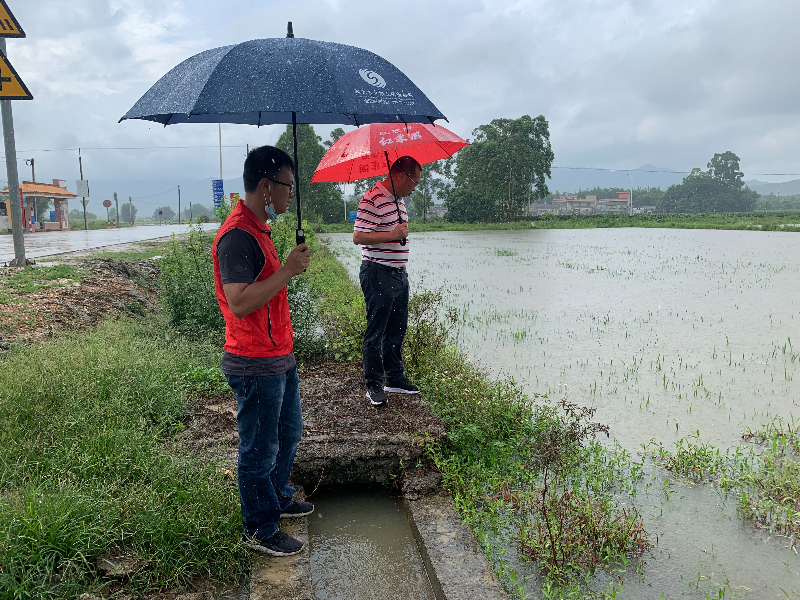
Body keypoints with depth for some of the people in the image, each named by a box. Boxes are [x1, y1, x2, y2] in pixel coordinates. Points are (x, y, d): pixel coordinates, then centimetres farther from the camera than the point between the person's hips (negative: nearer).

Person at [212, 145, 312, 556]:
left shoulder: (257, 230, 13)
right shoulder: (237, 236, -21)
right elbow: (239, 303, -30)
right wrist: (288, 270, -26)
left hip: (278, 356, 11)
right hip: (256, 365, -11)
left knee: (289, 432, 25)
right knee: (260, 449, 6)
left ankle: (277, 498, 45)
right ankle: (260, 529, 24)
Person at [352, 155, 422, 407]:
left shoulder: (399, 199, 16)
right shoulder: (372, 200, -14)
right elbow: (358, 237, -20)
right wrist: (393, 234, -23)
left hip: (399, 274, 9)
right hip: (378, 275, -9)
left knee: (396, 331, 15)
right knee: (376, 332, 0)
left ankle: (395, 378, 27)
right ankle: (374, 385, 10)